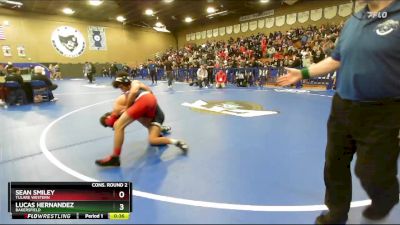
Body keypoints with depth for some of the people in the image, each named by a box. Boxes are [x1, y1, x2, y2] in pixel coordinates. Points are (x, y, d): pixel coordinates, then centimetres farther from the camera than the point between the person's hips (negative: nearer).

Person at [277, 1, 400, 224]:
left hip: (381, 113, -5)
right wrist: (303, 73, 16)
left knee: (372, 172, 7)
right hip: (342, 108, 6)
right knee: (335, 164, 12)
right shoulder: (353, 21, 10)